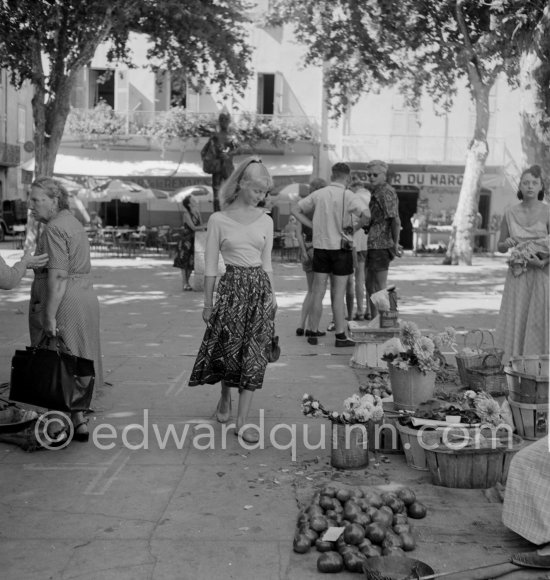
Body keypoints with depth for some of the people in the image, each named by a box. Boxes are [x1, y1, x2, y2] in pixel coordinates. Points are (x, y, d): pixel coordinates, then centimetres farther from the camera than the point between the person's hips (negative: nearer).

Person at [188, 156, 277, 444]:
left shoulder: (266, 221, 7)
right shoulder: (218, 220, -3)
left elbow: (266, 262, 13)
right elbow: (210, 265, 0)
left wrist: (271, 293, 5)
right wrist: (208, 303, -1)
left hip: (260, 287, 3)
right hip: (231, 287, -3)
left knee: (254, 354, -1)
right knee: (229, 349, 5)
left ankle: (242, 421, 4)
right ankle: (225, 397, 37)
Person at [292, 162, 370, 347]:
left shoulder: (318, 194, 3)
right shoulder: (348, 196, -10)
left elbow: (296, 210, 10)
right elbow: (366, 215, -25)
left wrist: (313, 225, 7)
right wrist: (355, 227, -8)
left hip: (320, 247, 3)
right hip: (341, 248, -3)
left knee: (318, 293, 10)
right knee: (338, 294, 2)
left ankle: (313, 333, 14)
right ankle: (340, 336, 6)